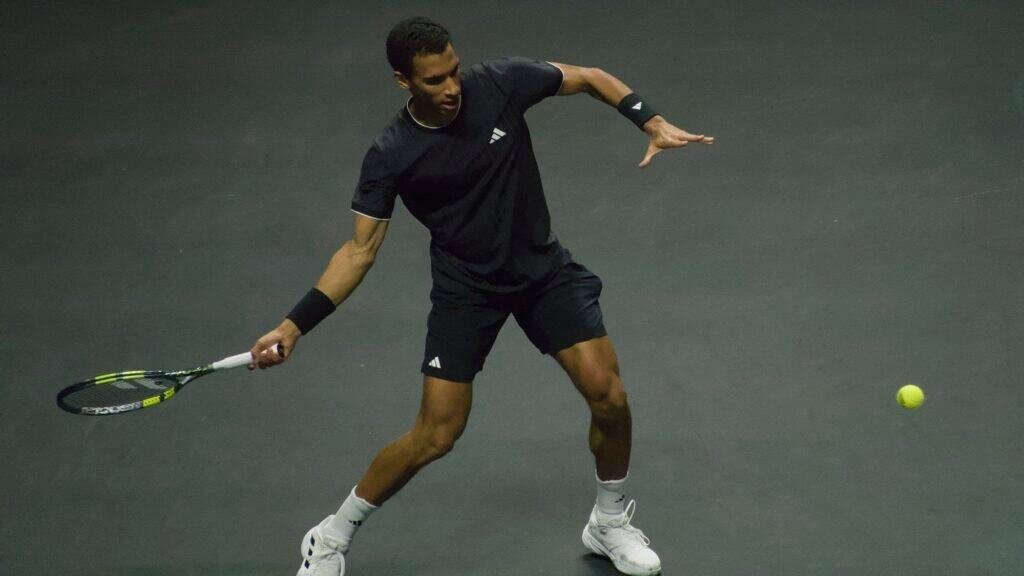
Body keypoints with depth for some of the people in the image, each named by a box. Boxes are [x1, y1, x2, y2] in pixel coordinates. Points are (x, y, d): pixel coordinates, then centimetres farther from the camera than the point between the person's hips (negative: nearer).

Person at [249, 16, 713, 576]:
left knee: (608, 394, -10)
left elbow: (593, 78, -1)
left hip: (544, 268, 2)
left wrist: (654, 123, -16)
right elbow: (359, 251, -14)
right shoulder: (391, 156, -19)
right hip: (465, 288, -2)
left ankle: (611, 523, 18)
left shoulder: (499, 81, -16)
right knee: (435, 435, -6)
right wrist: (292, 326, -23)